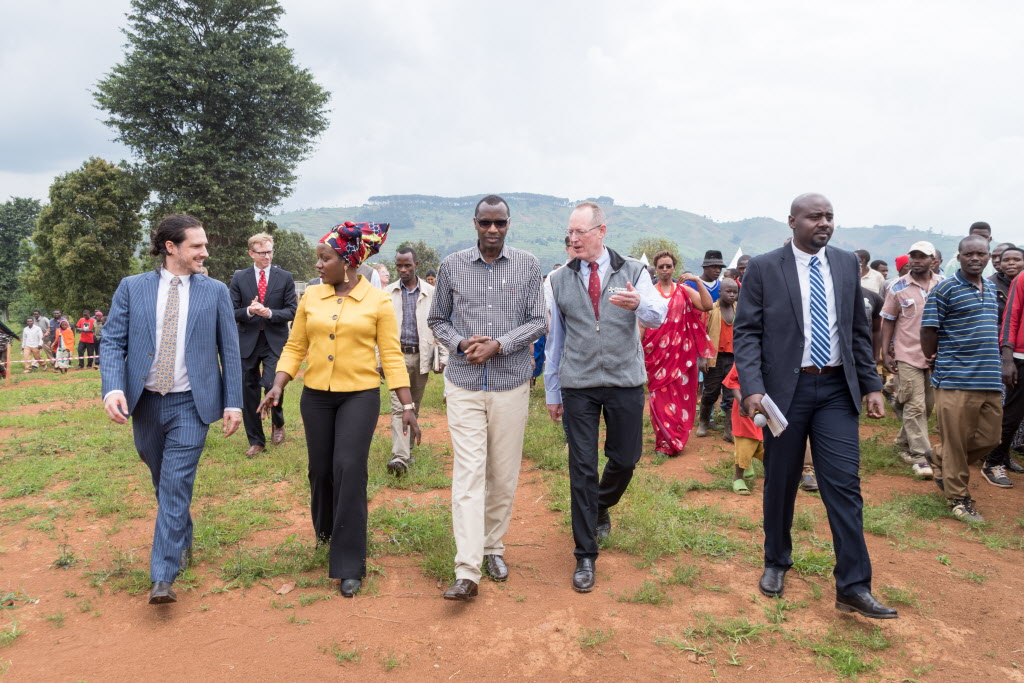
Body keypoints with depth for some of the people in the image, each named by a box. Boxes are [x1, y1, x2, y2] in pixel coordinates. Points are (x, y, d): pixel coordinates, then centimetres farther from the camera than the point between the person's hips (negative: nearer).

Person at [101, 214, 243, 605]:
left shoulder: (215, 291, 0)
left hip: (190, 404, -2)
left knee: (176, 485, -8)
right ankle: (183, 542, 40)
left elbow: (229, 349, 1)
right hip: (144, 403, 2)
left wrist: (233, 402, -4)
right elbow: (112, 341, -1)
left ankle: (163, 577, -3)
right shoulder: (132, 288, 2)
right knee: (163, 483, 17)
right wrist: (113, 388, -17)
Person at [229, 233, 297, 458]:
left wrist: (270, 313, -15)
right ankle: (256, 441, 20)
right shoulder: (239, 278, 5)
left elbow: (291, 311, 1)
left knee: (272, 384, -18)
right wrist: (249, 311, -17)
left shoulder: (285, 277, 3)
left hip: (275, 341, -2)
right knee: (249, 393, 5)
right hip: (247, 341, 2)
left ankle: (278, 423, 14)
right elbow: (232, 312, 2)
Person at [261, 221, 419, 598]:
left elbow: (391, 355, -4)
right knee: (321, 468, 13)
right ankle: (326, 528, 45)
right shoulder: (311, 296, 3)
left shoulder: (378, 301, -4)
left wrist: (407, 405, -8)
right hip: (316, 396, 3)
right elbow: (295, 347, 7)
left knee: (349, 471, -10)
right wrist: (278, 385, -7)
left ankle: (349, 565, 3)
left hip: (360, 396, -3)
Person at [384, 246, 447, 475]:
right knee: (398, 407, -11)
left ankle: (407, 450, 24)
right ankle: (400, 456, -16)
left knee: (414, 407, 11)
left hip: (421, 356, 1)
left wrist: (444, 357, -1)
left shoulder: (431, 293, 4)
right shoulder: (388, 293, 5)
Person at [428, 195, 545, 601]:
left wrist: (497, 345, -15)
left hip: (511, 384, 1)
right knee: (468, 473, -6)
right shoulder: (452, 265, 3)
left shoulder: (528, 265, 2)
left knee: (504, 475, 10)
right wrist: (461, 343, -10)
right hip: (464, 385, 0)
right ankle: (467, 573, -7)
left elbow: (538, 322, 0)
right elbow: (437, 320, 10)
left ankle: (493, 547, 29)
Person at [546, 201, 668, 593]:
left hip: (625, 383, 0)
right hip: (578, 387, 0)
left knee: (625, 459, 10)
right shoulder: (561, 281, 4)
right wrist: (552, 392, 9)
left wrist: (640, 304, -37)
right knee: (582, 468, 1)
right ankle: (585, 556, 12)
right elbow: (555, 338, 8)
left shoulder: (633, 272, 1)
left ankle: (601, 507, 43)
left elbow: (659, 315, -12)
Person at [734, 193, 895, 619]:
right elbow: (745, 333, -6)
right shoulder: (764, 268, -4)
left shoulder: (847, 264, 8)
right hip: (786, 388, -2)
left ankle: (853, 588, 7)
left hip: (837, 390, 3)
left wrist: (871, 385, 7)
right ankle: (776, 564, 30)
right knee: (780, 483, 9)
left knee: (844, 485, -1)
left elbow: (859, 331, 12)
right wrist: (752, 388, -18)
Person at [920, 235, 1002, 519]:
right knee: (956, 441, 0)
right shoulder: (945, 289, -8)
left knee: (989, 438, 12)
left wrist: (995, 362, 17)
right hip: (956, 380, -7)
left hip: (991, 380, 7)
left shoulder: (991, 289, 14)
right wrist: (934, 359, 2)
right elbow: (928, 330, -8)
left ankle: (941, 464, 35)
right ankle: (958, 498, 14)